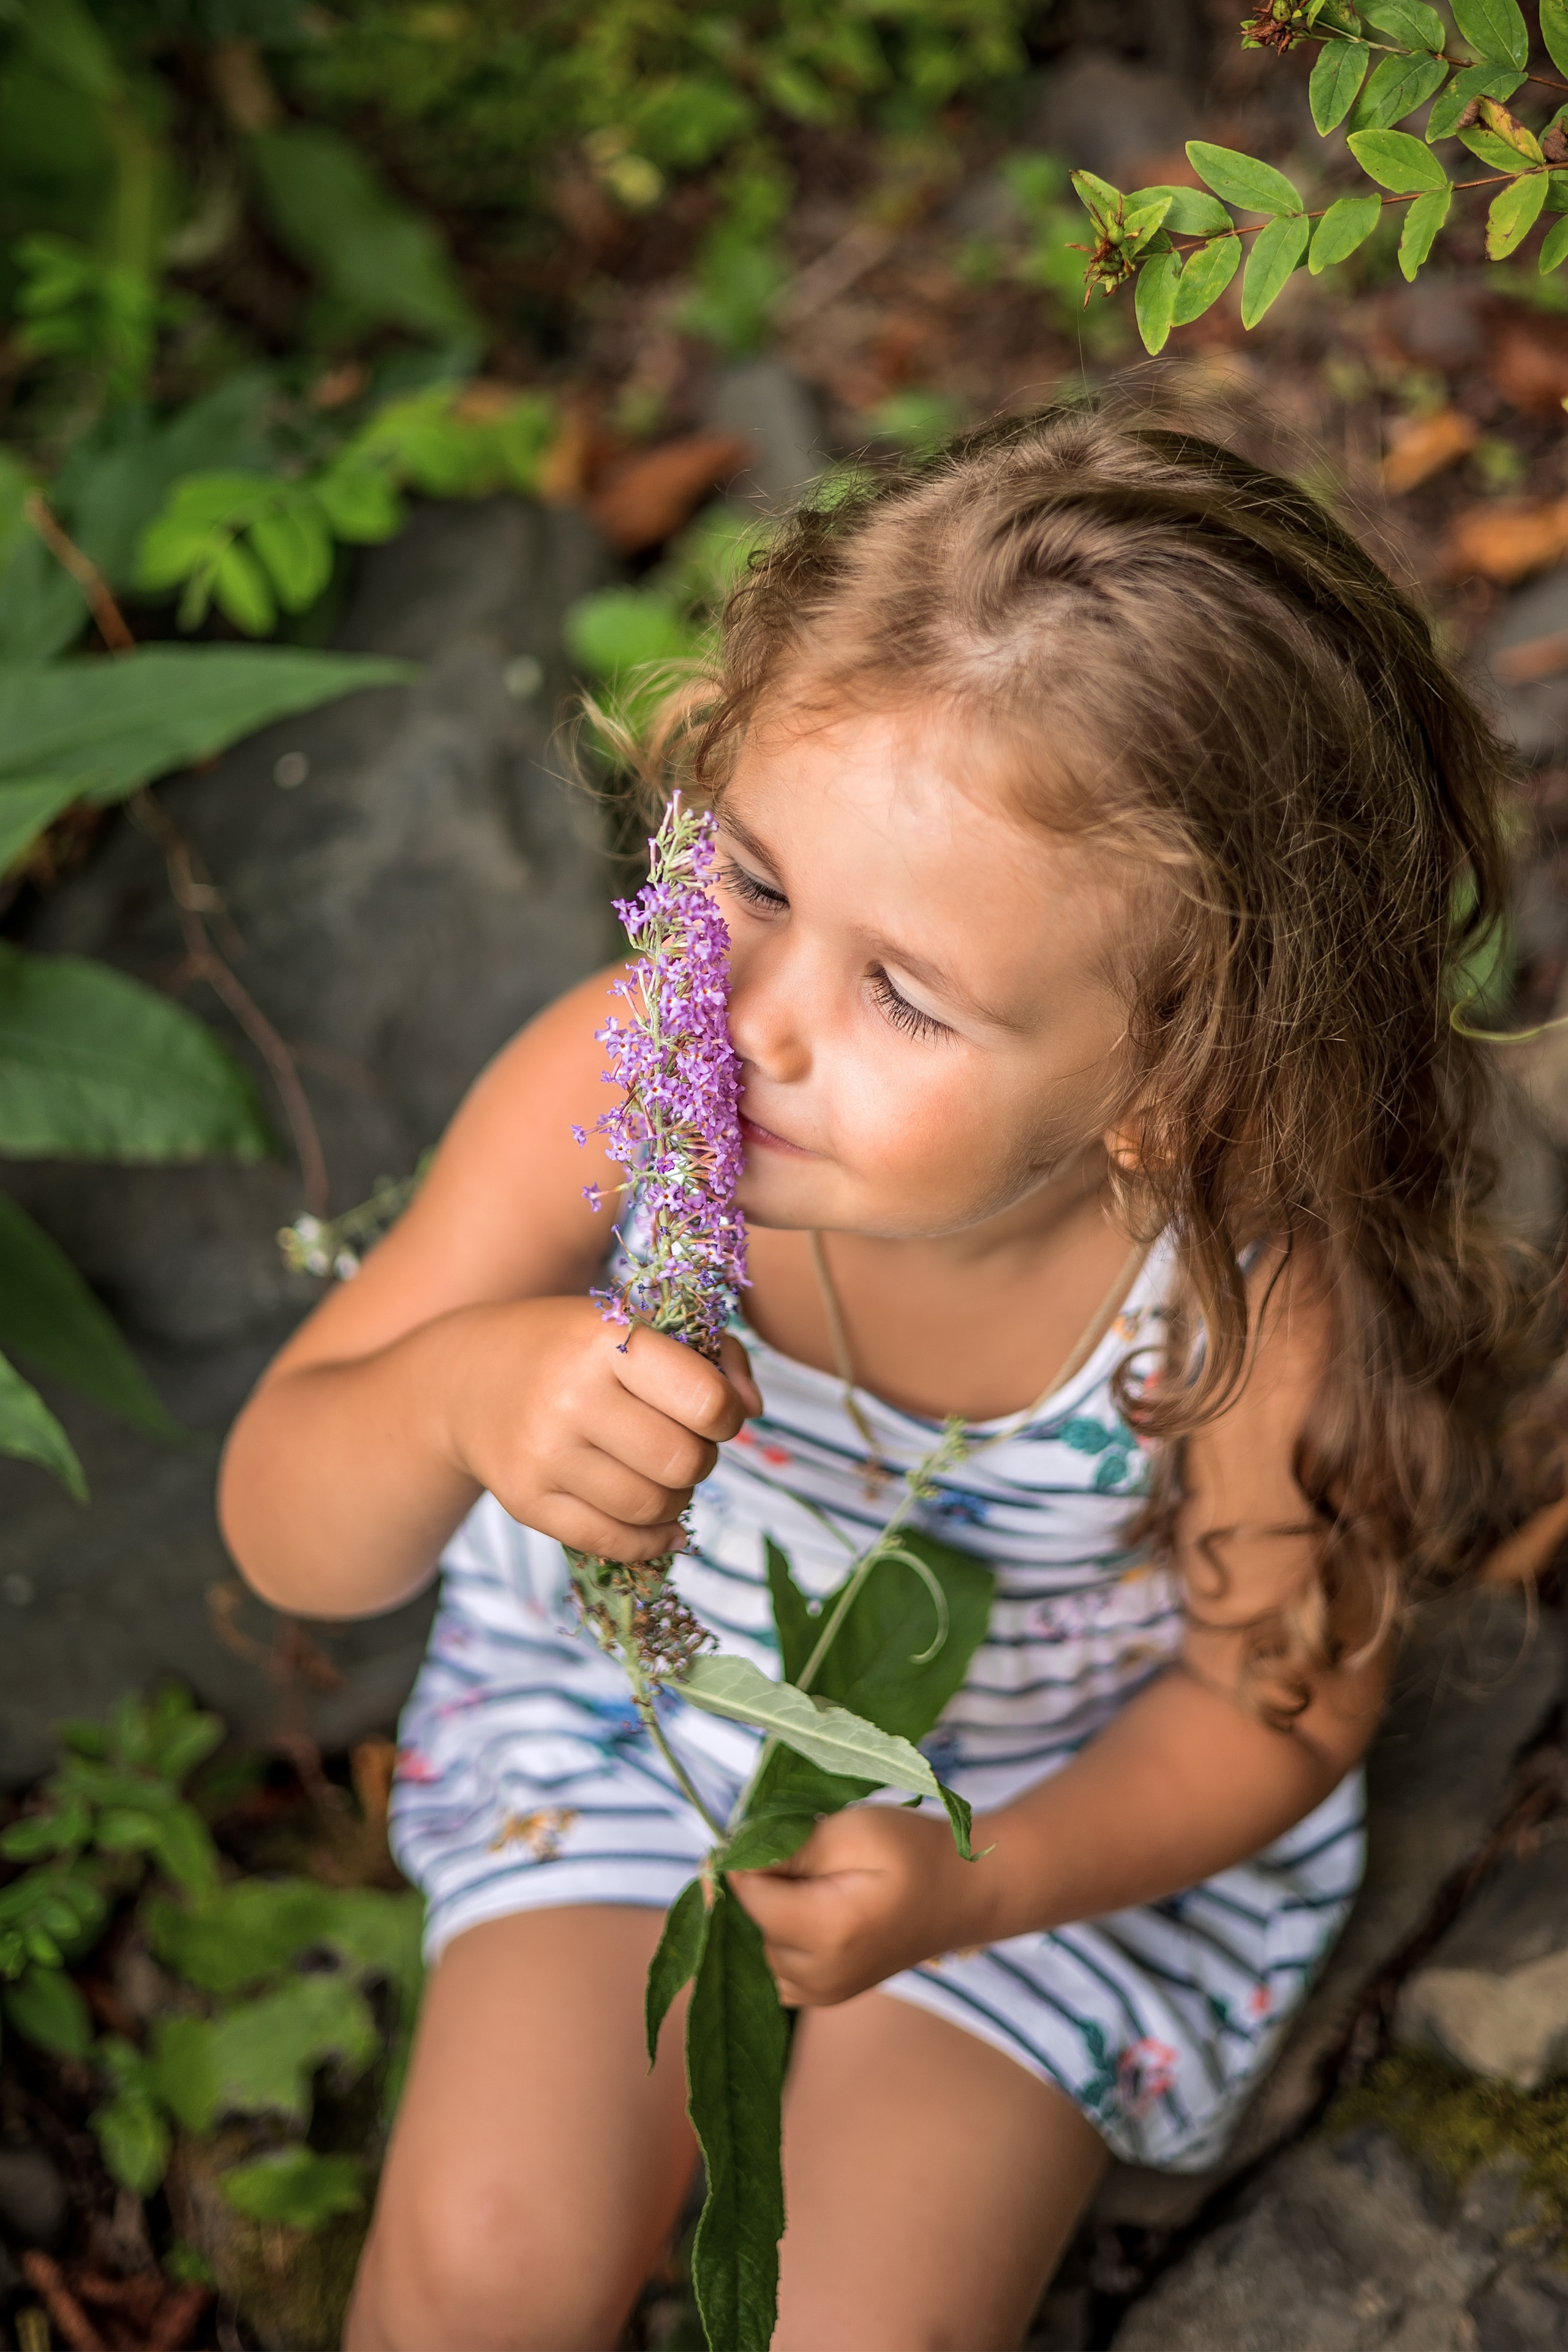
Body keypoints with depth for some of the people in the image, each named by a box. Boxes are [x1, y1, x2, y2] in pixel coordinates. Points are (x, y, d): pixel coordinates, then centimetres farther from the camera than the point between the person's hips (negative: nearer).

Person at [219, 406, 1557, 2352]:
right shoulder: (618, 1084, -31)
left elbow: (1278, 1692, -14)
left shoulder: (1258, 1307, -34)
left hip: (1061, 1800, -1)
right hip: (625, 1701, 2)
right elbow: (288, 1537, -24)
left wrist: (971, 1890, -28)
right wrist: (458, 1394, -46)